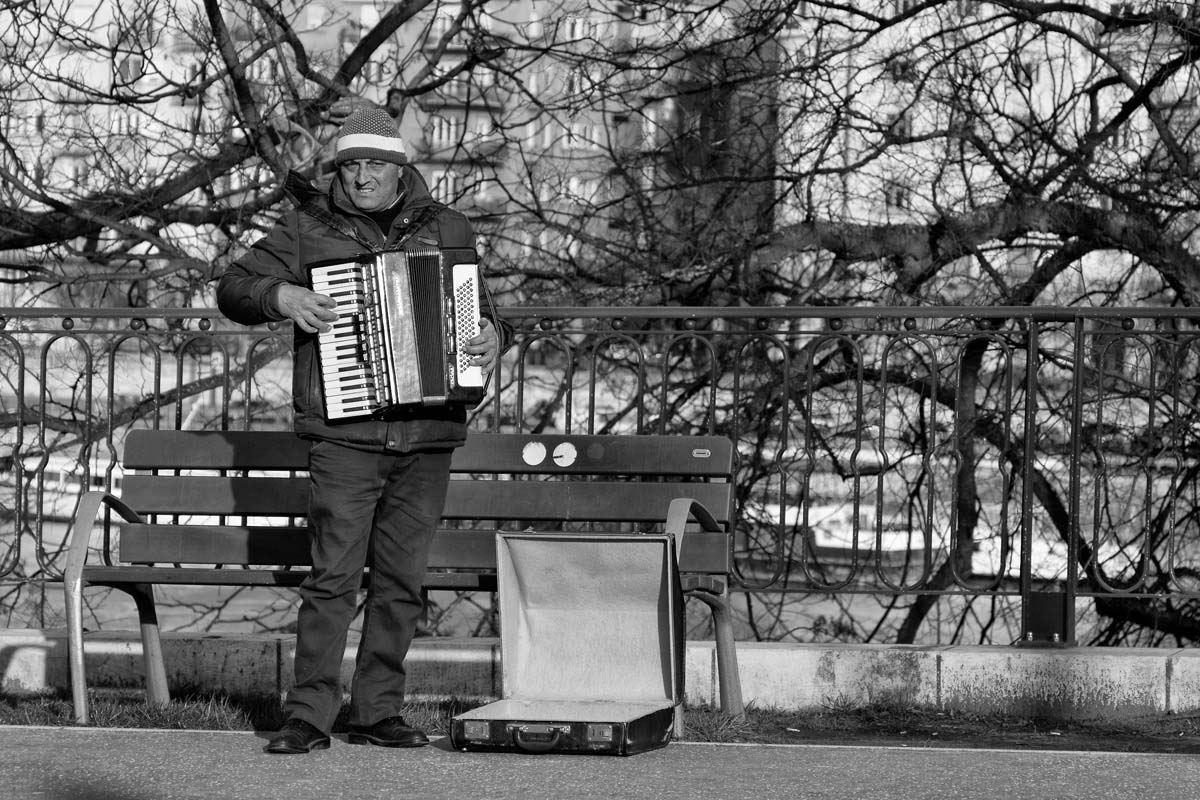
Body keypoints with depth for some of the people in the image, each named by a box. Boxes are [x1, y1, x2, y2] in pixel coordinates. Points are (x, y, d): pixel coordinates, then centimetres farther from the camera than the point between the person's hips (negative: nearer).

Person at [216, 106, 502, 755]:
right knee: (334, 575, -10)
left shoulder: (447, 230, 13)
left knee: (401, 579, 5)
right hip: (345, 433, -3)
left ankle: (377, 712, 13)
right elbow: (232, 289, 8)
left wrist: (491, 338, -1)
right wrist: (282, 296, -12)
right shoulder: (308, 228, 6)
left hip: (428, 437, 3)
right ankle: (309, 715, -7)